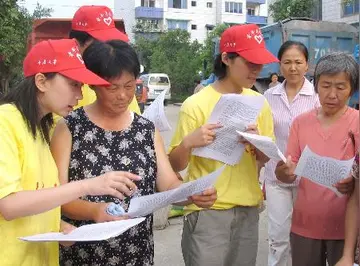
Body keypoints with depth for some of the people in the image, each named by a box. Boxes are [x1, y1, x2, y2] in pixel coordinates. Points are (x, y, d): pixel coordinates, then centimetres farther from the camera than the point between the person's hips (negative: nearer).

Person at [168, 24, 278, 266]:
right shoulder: (196, 104, -13)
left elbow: (266, 158, 7)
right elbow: (175, 166, -9)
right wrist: (187, 143, -29)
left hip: (249, 209, 5)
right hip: (207, 211, -5)